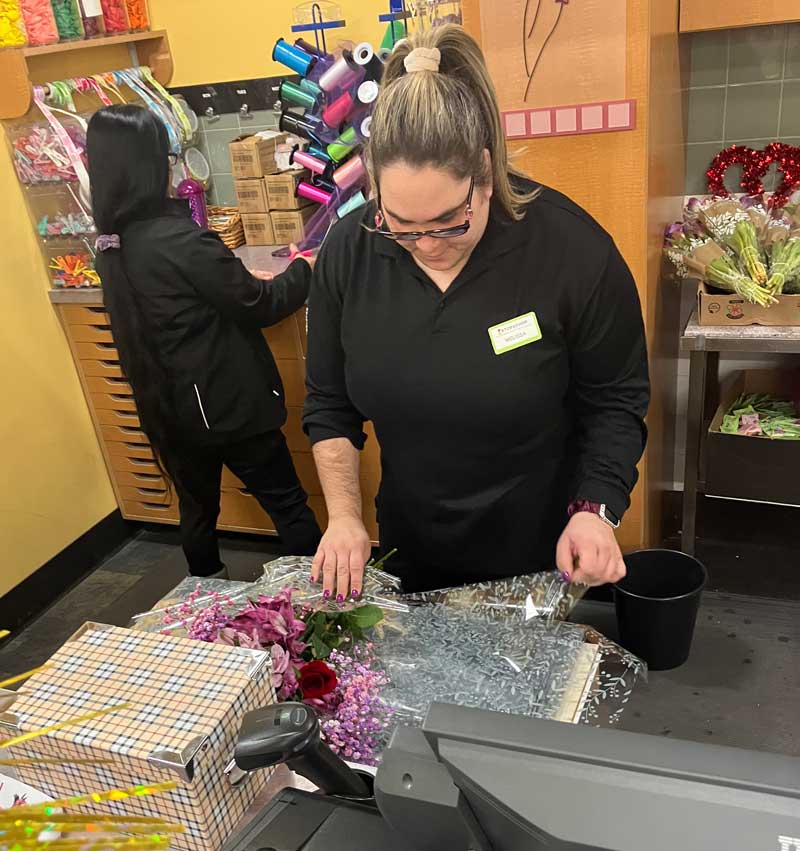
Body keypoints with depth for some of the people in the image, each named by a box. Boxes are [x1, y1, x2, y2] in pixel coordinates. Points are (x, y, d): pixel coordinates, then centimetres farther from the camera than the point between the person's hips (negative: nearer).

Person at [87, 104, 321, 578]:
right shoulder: (180, 239, -23)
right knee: (288, 504, 8)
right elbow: (261, 306, -13)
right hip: (228, 404, -7)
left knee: (197, 507, 22)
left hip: (168, 409, 7)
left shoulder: (113, 246, 1)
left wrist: (242, 280, 15)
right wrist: (303, 270, 3)